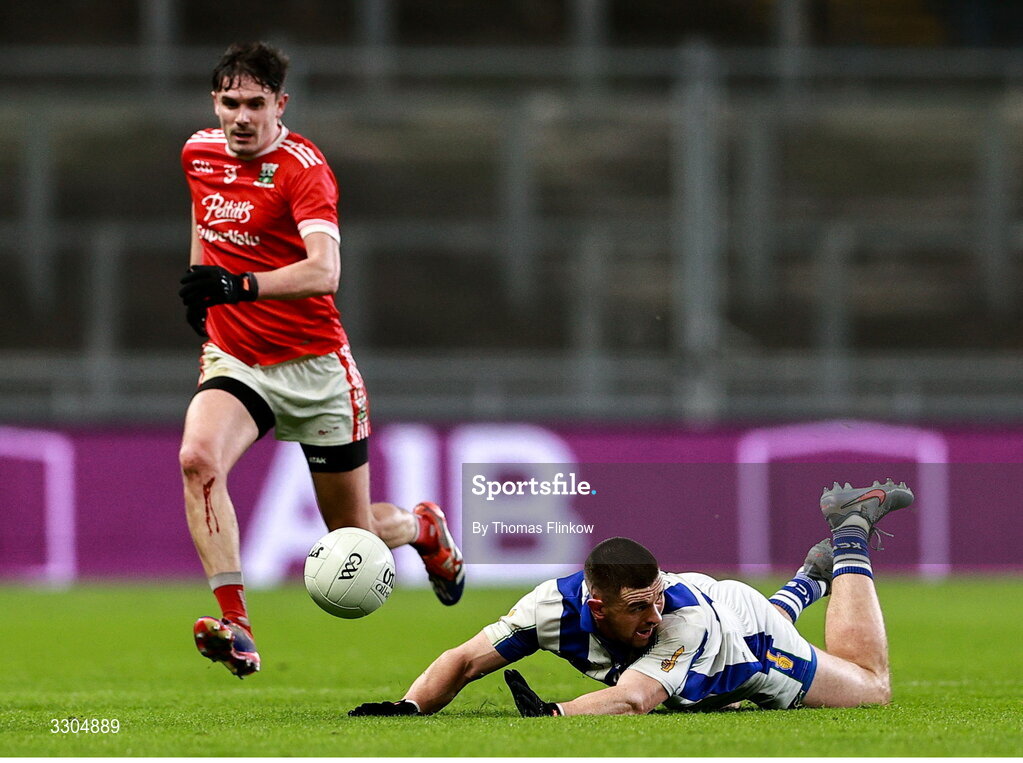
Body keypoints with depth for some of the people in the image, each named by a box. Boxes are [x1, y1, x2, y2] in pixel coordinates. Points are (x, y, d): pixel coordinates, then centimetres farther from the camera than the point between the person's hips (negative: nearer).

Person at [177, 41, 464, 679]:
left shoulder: (302, 167, -18)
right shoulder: (200, 153, 2)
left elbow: (323, 272, -34)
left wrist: (240, 285, -49)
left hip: (315, 366, -4)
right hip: (234, 358, 4)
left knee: (353, 533, 7)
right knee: (198, 458, -30)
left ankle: (423, 527, 44)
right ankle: (235, 624, -33)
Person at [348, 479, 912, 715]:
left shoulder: (685, 616, -50)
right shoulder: (558, 603, -39)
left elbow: (635, 698, -63)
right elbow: (465, 660, -35)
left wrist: (553, 714, -80)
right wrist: (409, 707, -54)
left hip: (753, 649, -4)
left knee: (871, 685, 22)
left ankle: (851, 536, 36)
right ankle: (810, 577, 57)